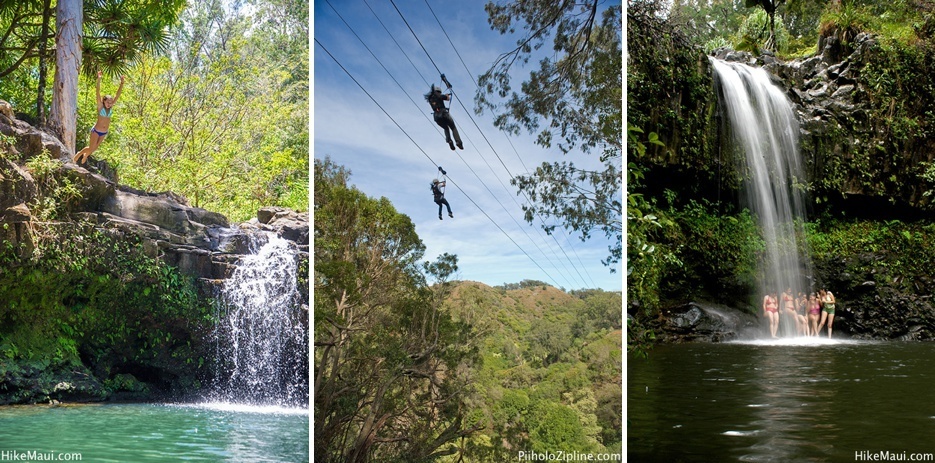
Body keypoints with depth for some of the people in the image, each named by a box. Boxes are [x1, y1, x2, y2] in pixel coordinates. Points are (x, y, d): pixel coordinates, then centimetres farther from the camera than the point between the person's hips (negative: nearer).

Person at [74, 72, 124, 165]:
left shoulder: (111, 107, -4)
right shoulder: (100, 106, -14)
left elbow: (117, 94, -7)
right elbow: (98, 93, -24)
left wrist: (122, 83, -15)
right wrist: (99, 80, -35)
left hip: (104, 132, 5)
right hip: (96, 131, -5)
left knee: (95, 148, 17)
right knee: (91, 148, -1)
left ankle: (86, 155, 46)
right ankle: (79, 154, 26)